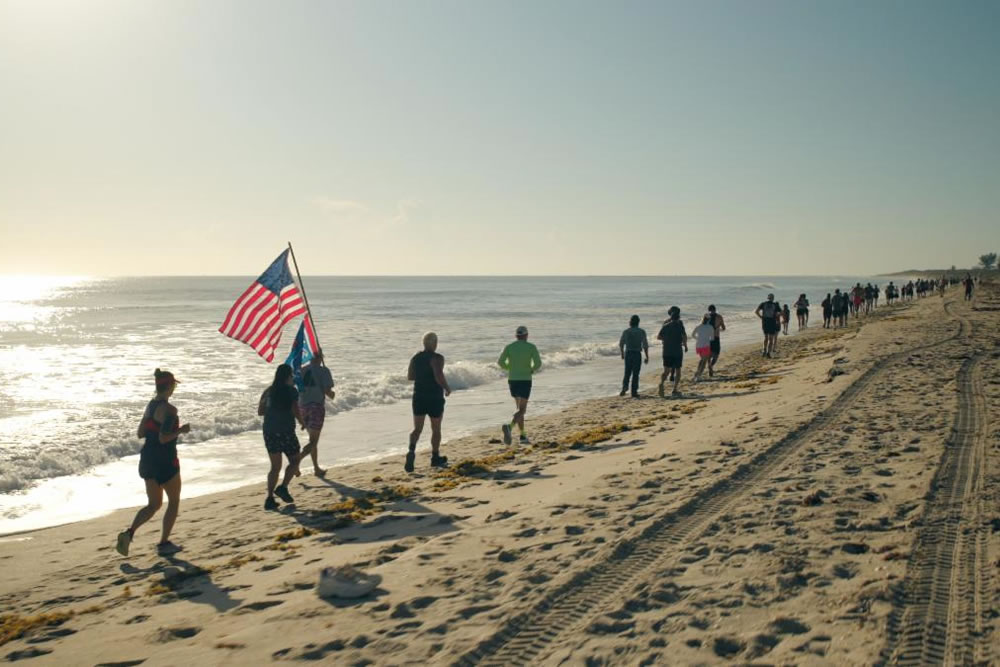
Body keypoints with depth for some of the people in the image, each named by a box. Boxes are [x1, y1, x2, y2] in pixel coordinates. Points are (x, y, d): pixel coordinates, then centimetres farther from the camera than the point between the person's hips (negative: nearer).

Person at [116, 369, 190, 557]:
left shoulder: (150, 406, 7)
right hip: (165, 461, -8)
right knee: (174, 501, 12)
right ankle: (164, 543, 15)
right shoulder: (169, 409, -18)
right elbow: (163, 438, -24)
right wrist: (181, 430, -10)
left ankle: (129, 532, -7)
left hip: (147, 458, 8)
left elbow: (140, 433, 12)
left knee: (154, 504, 15)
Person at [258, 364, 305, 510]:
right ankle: (283, 487, -3)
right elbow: (295, 411, -13)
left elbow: (260, 411, 12)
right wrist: (302, 422, 5)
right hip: (285, 432, -5)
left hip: (269, 431, 5)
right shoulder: (291, 391, -7)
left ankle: (270, 499, 5)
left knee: (275, 466, 11)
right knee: (294, 461, 14)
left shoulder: (268, 391, 10)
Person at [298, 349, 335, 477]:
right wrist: (332, 395, 8)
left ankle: (317, 468, 26)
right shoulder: (323, 371, -9)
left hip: (303, 407, 6)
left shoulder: (301, 370, 6)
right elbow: (328, 391, -14)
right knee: (313, 442, -1)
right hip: (317, 406, -6)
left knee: (313, 439, 20)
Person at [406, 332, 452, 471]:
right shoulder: (437, 358, -14)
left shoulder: (415, 358, 6)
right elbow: (439, 377, -23)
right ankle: (435, 458, 22)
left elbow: (409, 376, 12)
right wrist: (447, 388, -5)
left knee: (417, 428, 6)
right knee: (436, 429, 12)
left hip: (418, 397, 5)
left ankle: (411, 451, -20)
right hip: (435, 398, -4)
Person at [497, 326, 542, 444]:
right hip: (525, 381, -4)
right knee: (521, 410, -6)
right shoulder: (531, 347, -4)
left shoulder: (509, 346, 2)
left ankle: (523, 436, 21)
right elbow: (538, 363, -14)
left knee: (519, 408, 21)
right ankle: (509, 427, -35)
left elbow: (500, 362, -6)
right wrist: (533, 370, 9)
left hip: (512, 380, 4)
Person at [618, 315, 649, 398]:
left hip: (628, 353, 2)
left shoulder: (625, 332, 1)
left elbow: (620, 344, 9)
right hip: (637, 354, -2)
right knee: (635, 374, 5)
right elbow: (645, 345, -7)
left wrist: (622, 354, 26)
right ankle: (634, 392, 6)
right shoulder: (642, 332, -5)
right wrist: (647, 357, 1)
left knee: (627, 372, 15)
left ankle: (624, 386, -6)